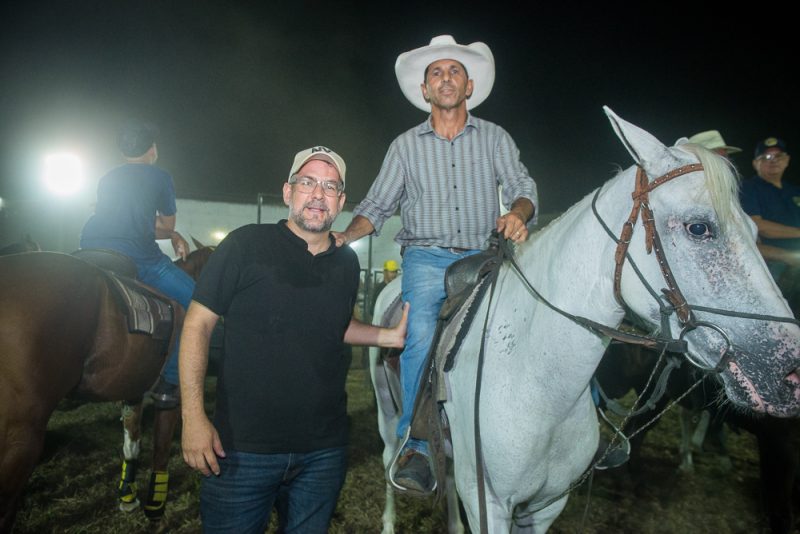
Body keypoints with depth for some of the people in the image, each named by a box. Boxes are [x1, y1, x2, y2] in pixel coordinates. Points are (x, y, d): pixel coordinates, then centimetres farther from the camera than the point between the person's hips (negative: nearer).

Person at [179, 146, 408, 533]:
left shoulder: (347, 263, 5)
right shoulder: (245, 245, -9)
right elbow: (197, 324, -8)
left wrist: (391, 336, 4)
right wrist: (193, 416, -14)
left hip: (324, 452, 5)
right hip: (243, 446, -4)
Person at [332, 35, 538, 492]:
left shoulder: (495, 137, 13)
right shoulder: (406, 145, 13)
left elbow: (523, 187, 4)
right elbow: (377, 206, 11)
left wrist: (517, 214, -21)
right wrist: (343, 238, -7)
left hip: (483, 256, 2)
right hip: (426, 257, -1)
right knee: (422, 337, -25)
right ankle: (418, 447, -16)